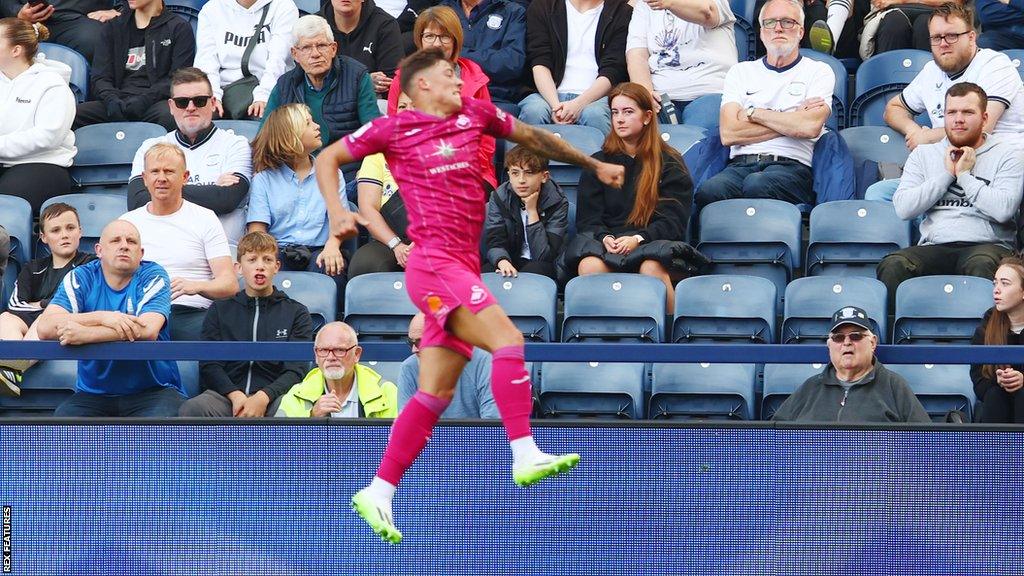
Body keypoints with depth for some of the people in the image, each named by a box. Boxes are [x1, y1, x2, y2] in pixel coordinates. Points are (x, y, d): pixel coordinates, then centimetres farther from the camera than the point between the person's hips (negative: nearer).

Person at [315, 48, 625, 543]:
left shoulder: (474, 114, 15)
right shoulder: (394, 129, 2)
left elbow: (533, 137, 30)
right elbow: (327, 159, 11)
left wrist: (593, 165, 37)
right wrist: (336, 212, -5)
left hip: (463, 269, 6)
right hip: (434, 264, -6)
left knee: (434, 394, 4)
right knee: (507, 339, -22)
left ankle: (378, 493, 8)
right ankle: (525, 455, -24)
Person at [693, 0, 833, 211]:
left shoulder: (819, 72, 14)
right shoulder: (741, 71, 20)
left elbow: (810, 128, -7)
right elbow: (728, 134, 4)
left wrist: (753, 113, 2)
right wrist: (791, 121, 1)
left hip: (791, 166, -2)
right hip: (740, 164, 2)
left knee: (757, 185, -39)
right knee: (710, 191, -35)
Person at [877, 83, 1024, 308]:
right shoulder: (924, 154, 20)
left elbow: (1003, 209, -8)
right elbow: (903, 208, 5)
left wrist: (964, 175, 1)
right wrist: (946, 174, 4)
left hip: (987, 245, -3)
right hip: (934, 247, 3)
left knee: (982, 264, -39)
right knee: (893, 265, -29)